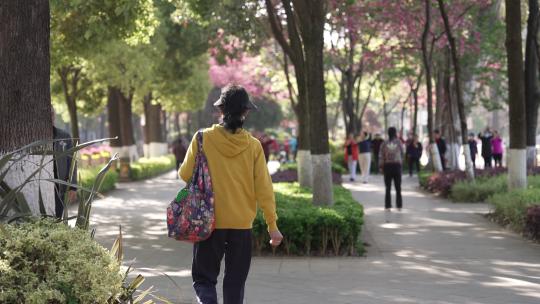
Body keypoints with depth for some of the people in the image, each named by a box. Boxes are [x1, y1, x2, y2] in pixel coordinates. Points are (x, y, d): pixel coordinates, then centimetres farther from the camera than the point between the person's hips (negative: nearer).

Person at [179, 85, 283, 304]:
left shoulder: (203, 139, -9)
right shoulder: (253, 146, -6)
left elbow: (186, 174, -1)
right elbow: (263, 188, -5)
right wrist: (272, 224, 1)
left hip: (209, 222, -1)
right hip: (242, 224, 1)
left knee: (204, 278, 9)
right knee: (235, 281, 14)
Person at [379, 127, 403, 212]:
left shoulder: (384, 144, -3)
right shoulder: (398, 142, -4)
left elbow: (381, 156, -4)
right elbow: (402, 153, 5)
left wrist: (381, 167, 2)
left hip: (387, 165, 0)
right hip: (397, 165, 0)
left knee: (388, 188, 4)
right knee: (398, 187, 8)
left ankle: (388, 206, 1)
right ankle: (399, 206, 9)